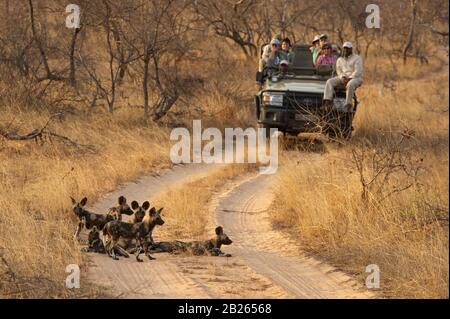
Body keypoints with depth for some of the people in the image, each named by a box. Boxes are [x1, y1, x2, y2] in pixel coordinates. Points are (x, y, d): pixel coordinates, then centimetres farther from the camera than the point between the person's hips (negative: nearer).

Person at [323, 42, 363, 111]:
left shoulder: (356, 58, 0)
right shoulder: (340, 60, 18)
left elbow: (358, 71, -10)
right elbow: (338, 70, 9)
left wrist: (349, 79, -21)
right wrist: (343, 78, -12)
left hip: (356, 77, -5)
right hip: (343, 78, 5)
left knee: (350, 85, -40)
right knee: (330, 82, -18)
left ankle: (348, 104, -36)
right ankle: (328, 100, -32)